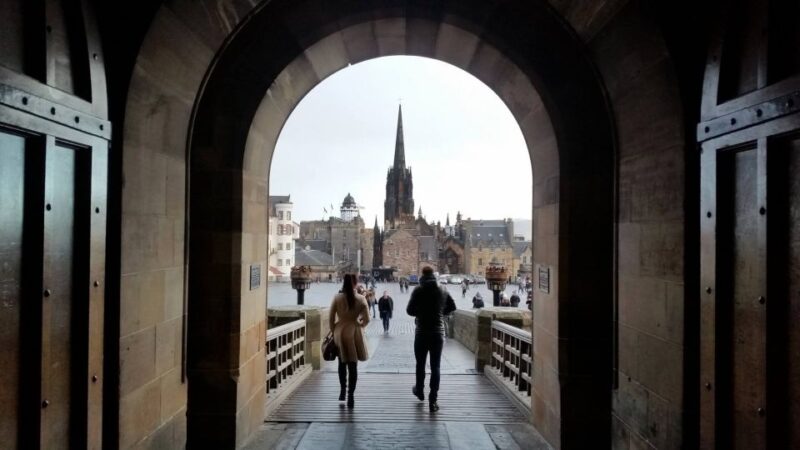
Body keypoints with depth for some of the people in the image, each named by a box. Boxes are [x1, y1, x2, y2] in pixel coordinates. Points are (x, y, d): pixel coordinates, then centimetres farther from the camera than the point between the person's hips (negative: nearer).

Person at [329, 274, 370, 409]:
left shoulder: (337, 298, -7)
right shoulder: (361, 299, -8)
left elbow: (331, 319, -4)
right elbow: (367, 319, -7)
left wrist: (334, 331, 10)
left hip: (340, 333, 1)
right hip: (354, 333, -1)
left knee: (342, 363, 20)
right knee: (353, 365, 5)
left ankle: (343, 390, 29)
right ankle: (350, 395, 4)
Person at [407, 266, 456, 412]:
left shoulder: (418, 290, -9)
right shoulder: (443, 291, 2)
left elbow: (410, 310, -11)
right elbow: (452, 307, 13)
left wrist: (420, 313, 8)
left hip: (422, 332, -2)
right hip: (438, 333, 2)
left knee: (420, 364, 17)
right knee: (435, 366, 3)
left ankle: (419, 391, 35)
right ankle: (433, 400, -1)